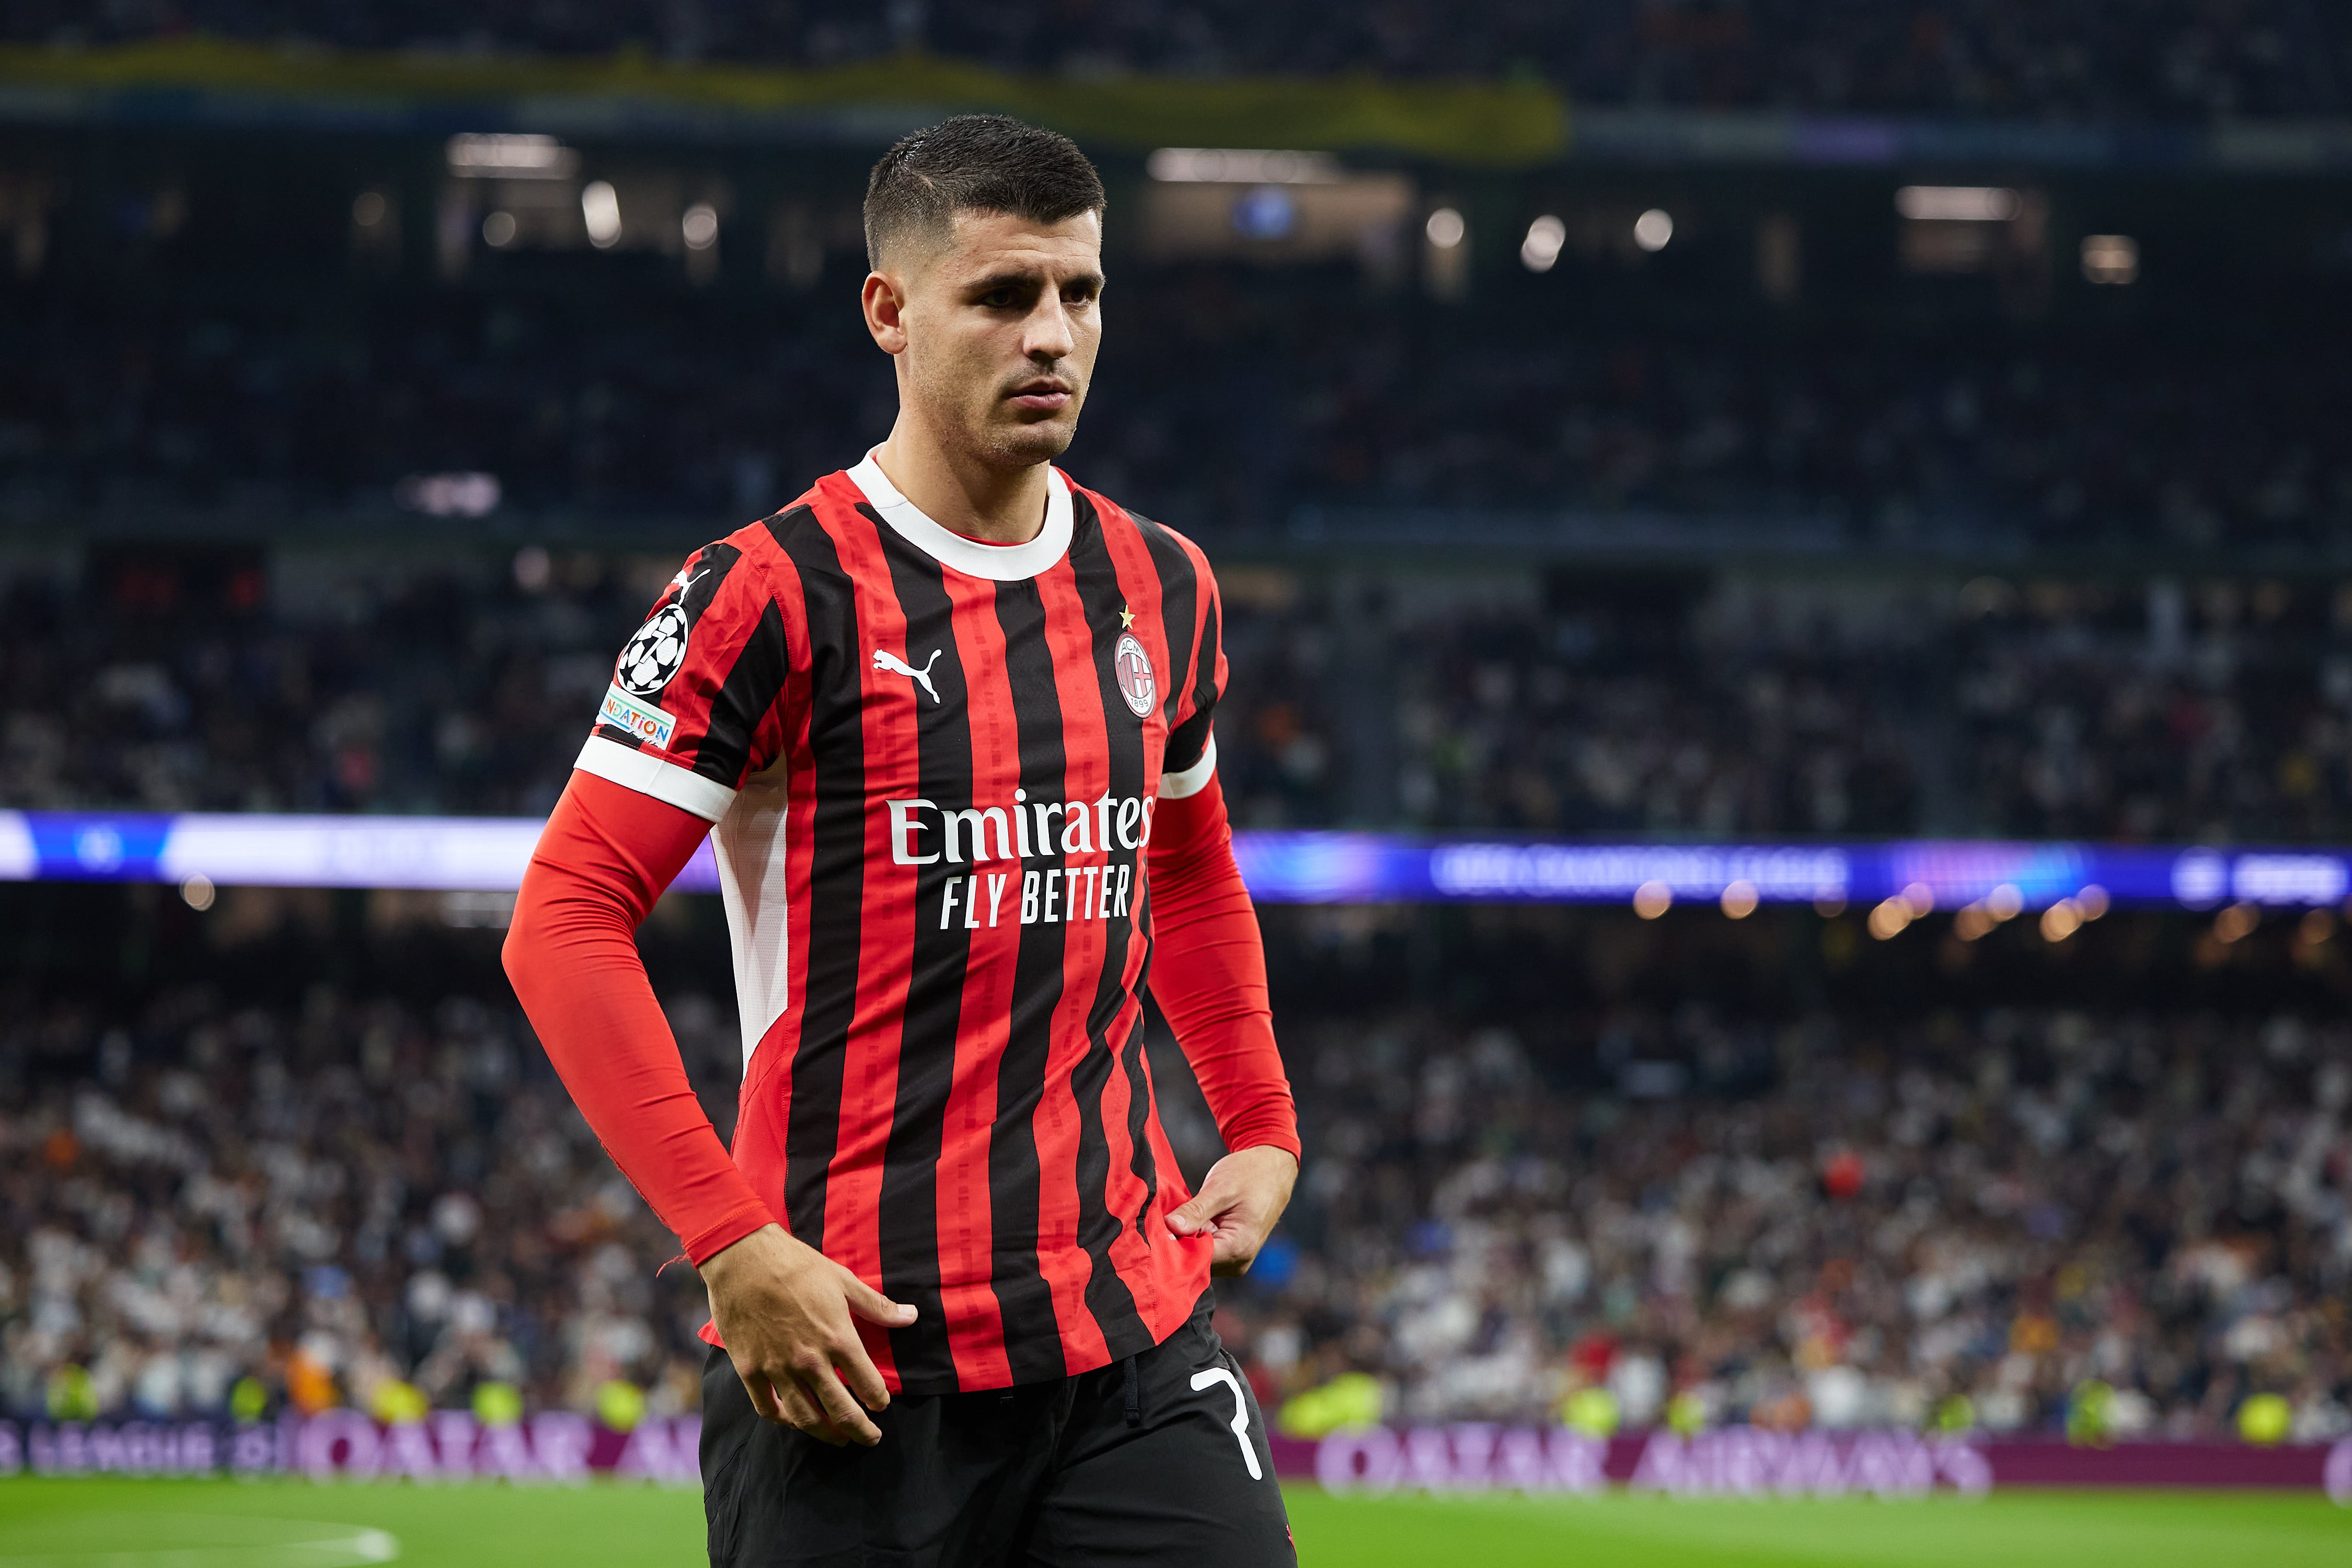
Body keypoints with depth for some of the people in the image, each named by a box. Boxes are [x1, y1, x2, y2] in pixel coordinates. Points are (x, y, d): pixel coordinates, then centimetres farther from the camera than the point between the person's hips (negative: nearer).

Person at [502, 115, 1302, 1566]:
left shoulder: (1161, 587, 11)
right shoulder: (780, 592, -8)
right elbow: (566, 921, -11)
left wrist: (1265, 1130, 17)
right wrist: (730, 1240, -17)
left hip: (1133, 1328, 5)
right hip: (859, 1345, -5)